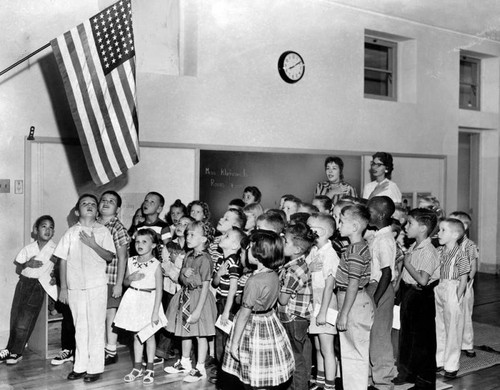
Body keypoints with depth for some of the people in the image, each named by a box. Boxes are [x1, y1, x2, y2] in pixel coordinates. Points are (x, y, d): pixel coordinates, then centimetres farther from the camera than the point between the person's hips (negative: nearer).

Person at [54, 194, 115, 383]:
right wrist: (63, 287, 3)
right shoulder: (71, 232, 7)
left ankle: (95, 367, 7)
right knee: (80, 327, 10)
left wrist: (93, 244, -18)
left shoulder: (103, 231, 2)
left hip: (97, 285, -2)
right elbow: (63, 260, 7)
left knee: (96, 326, 0)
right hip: (75, 286, 2)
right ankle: (80, 366, 19)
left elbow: (110, 256, -5)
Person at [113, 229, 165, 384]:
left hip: (149, 300, -4)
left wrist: (155, 312, -15)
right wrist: (131, 278, -13)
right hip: (134, 300, 4)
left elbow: (159, 290, -13)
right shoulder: (131, 261, 1)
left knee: (149, 335, 6)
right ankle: (137, 367, 25)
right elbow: (125, 282, 12)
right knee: (137, 335, 13)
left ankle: (149, 369, 18)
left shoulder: (155, 264, -13)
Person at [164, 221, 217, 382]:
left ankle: (200, 368, 15)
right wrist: (184, 274, -12)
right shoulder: (188, 255, 5)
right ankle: (185, 362, 36)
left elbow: (205, 286, -20)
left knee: (200, 334, 4)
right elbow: (181, 278, 13)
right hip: (185, 295, 8)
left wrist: (198, 310, -21)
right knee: (185, 332, 20)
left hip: (199, 298, -8)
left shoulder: (205, 259, -19)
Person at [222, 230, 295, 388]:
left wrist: (234, 343, -12)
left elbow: (244, 314, -19)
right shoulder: (274, 276, -2)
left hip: (254, 327, -7)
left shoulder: (254, 281, -24)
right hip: (270, 321, 8)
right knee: (265, 378, 17)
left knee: (257, 382, 5)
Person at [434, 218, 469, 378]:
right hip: (437, 292, 6)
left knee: (452, 330, 3)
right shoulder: (438, 252, 4)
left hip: (452, 294, -6)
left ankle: (451, 365, 14)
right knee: (439, 328, 13)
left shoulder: (460, 256, -13)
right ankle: (439, 361, 25)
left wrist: (457, 299, -13)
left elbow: (463, 281, -10)